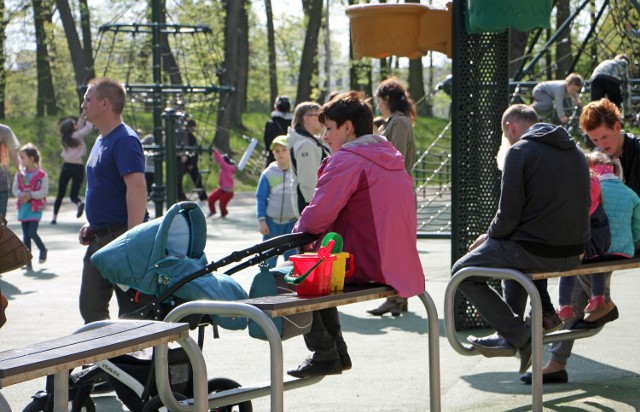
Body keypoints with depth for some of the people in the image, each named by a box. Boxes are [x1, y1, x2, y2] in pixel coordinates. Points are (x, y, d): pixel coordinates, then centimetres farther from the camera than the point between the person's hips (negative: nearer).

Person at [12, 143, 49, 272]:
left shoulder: (41, 175, -9)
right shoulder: (20, 174, 6)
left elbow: (44, 192, -12)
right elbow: (15, 188, 5)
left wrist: (30, 195, -21)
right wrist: (20, 195, -16)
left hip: (35, 208, -5)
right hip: (23, 207, 5)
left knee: (32, 232, -14)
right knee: (25, 236, 5)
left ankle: (43, 249, 16)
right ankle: (28, 262, 11)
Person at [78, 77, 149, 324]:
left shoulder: (124, 141, -15)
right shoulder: (101, 141, 17)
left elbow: (136, 188, -24)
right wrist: (91, 226, 16)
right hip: (100, 238, 10)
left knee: (131, 309, -3)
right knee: (91, 306, 8)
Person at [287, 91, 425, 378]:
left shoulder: (346, 160, -14)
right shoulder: (391, 158, 16)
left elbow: (319, 216, -21)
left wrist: (300, 227, 2)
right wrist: (316, 229, 20)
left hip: (365, 265, -9)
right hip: (398, 265, 9)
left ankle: (325, 354, 8)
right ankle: (337, 351, 27)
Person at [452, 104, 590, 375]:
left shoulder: (520, 152, -10)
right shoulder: (575, 151, 13)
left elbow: (509, 215, -14)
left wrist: (489, 237, 7)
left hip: (538, 251, -8)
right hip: (573, 253, 8)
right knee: (515, 254, 37)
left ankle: (518, 335, -1)